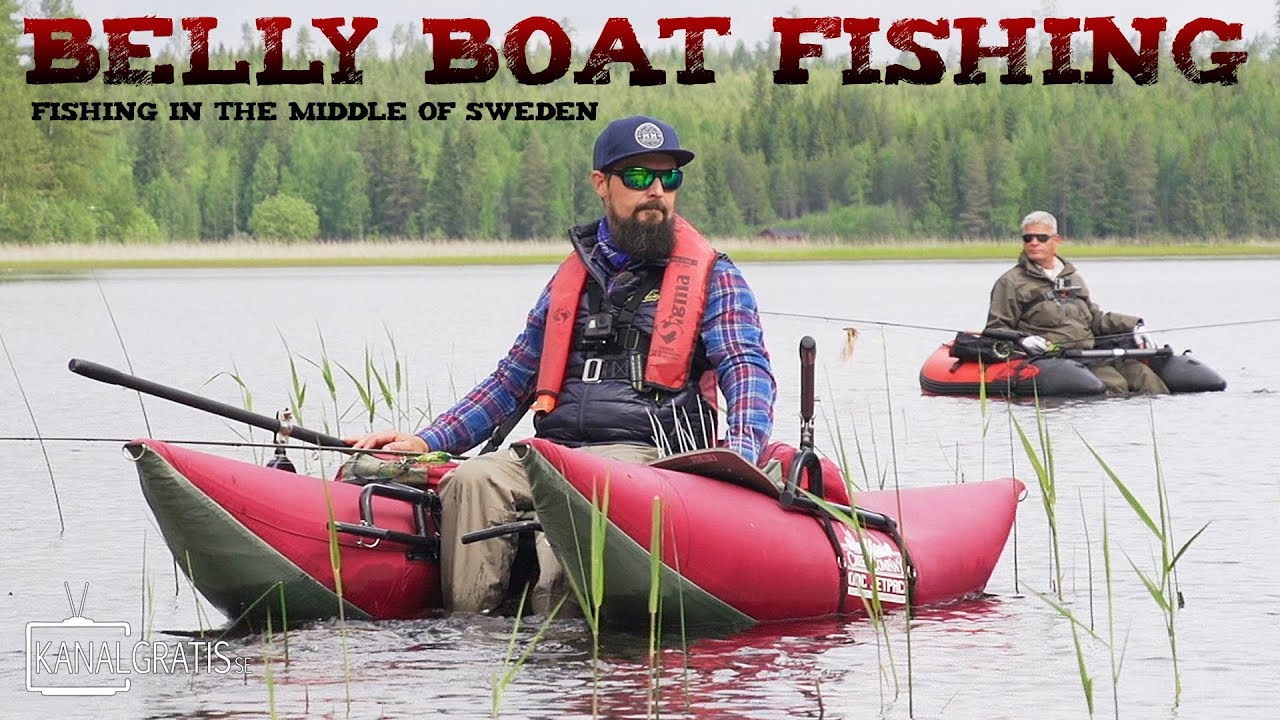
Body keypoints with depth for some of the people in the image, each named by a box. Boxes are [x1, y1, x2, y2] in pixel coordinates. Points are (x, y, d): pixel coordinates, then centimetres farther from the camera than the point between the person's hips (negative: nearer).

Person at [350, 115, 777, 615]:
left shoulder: (711, 276, 10)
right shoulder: (572, 278, 22)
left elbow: (748, 369, -3)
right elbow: (514, 381, 25)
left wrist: (740, 455, -24)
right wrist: (426, 441, 13)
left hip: (643, 452, -4)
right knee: (473, 479, -26)